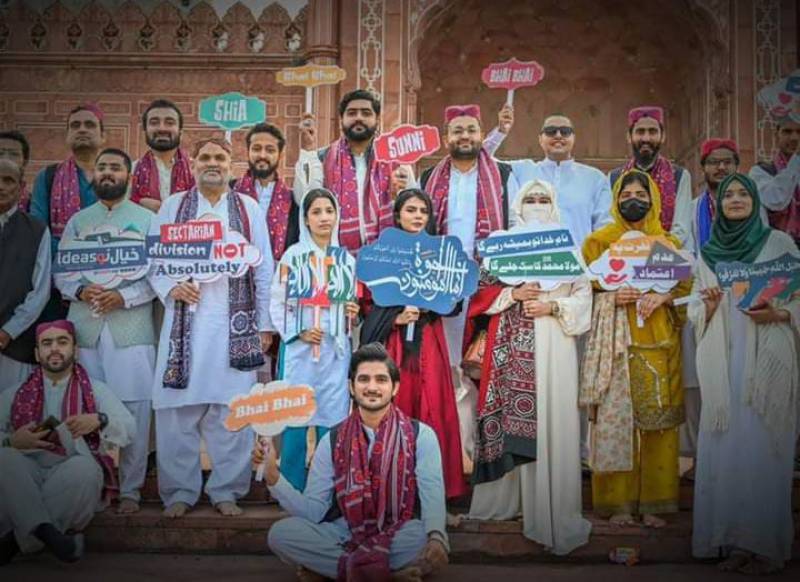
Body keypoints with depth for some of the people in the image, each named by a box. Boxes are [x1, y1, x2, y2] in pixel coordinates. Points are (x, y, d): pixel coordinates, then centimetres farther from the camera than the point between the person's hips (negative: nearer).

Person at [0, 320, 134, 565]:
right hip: (25, 475, 1)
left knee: (84, 467, -36)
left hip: (72, 472, -1)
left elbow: (128, 430, 4)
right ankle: (45, 531, -36)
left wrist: (98, 421, -16)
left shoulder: (96, 390, 17)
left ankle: (21, 538, -25)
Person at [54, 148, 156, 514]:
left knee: (134, 410, -2)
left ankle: (129, 489, 7)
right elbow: (61, 272, 10)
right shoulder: (78, 221, 16)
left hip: (131, 329, -2)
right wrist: (82, 291, -10)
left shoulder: (147, 219, 7)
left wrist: (123, 296, -14)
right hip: (85, 329, 3)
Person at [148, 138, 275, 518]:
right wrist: (169, 288, -9)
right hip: (185, 320, 0)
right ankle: (179, 491, 12)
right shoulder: (172, 207, 12)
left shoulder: (249, 209, 10)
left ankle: (226, 490, 14)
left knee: (231, 409, 1)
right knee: (178, 408, -1)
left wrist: (264, 324, 5)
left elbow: (263, 270, 9)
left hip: (235, 323, 0)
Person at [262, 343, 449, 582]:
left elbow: (433, 496, -14)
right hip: (345, 534, 3)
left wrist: (436, 538, -36)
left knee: (429, 541, -35)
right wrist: (273, 476, -15)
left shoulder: (421, 435, -1)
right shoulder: (332, 441, 6)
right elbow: (313, 511, 0)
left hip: (400, 535, -3)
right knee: (281, 533, -22)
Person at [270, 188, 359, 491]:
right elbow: (278, 303, -1)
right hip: (299, 348, -3)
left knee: (333, 420, 2)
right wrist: (298, 332, -13)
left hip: (336, 348, 3)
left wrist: (353, 313, -2)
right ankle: (292, 490, 10)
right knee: (295, 417, -2)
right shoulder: (292, 256, 1)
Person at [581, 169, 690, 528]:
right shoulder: (600, 241, 9)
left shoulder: (669, 243, 14)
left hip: (659, 342, 2)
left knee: (658, 419, 0)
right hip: (616, 341, -2)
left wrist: (662, 297, -10)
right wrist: (612, 297, -13)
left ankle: (652, 501, 9)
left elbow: (685, 285, 9)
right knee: (615, 416, -6)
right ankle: (618, 501, 3)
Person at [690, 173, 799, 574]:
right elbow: (695, 311, 14)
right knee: (724, 448, 1)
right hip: (723, 364, 3)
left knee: (762, 447, -6)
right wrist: (709, 306, -7)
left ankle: (765, 543, 2)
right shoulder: (708, 252, 14)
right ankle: (728, 537, 10)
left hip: (768, 361, -3)